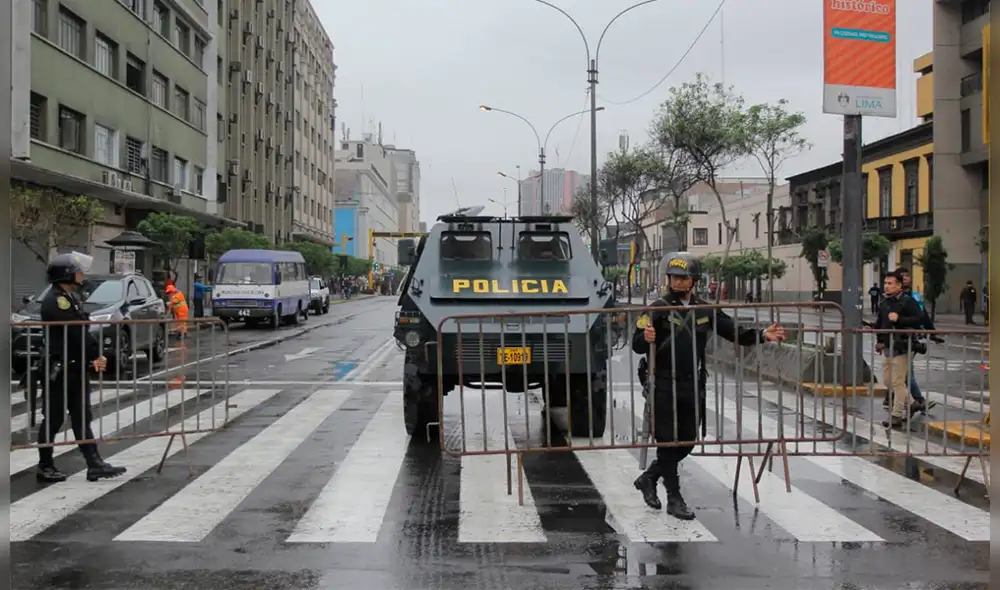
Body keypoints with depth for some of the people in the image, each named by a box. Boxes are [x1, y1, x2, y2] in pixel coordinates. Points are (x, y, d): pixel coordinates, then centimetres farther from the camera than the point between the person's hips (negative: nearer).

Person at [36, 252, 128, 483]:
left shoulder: (72, 297, 14)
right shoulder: (55, 299, -16)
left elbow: (83, 331, 12)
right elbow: (75, 332, -21)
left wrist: (94, 356, -1)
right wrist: (97, 354, -12)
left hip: (77, 368, 9)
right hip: (60, 370, -9)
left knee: (81, 419, 9)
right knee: (53, 420, 3)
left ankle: (95, 465, 10)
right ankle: (45, 466, 15)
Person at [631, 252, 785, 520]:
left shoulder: (705, 310, 8)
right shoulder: (659, 308, -7)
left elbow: (735, 332, 8)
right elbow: (637, 345, -13)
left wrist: (762, 335, -7)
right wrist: (646, 339, -35)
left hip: (693, 387, 5)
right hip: (664, 387, -5)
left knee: (687, 442, 12)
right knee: (668, 442, 0)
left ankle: (648, 478, 32)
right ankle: (674, 499, 12)